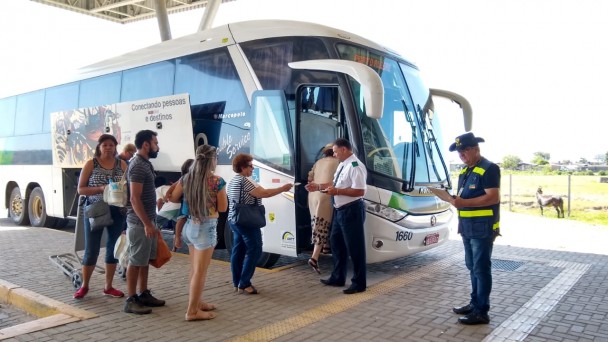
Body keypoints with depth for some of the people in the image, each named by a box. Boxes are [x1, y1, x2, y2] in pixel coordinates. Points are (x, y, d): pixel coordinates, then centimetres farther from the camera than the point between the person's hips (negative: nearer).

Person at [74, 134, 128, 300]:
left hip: (117, 212, 3)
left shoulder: (122, 164, 5)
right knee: (91, 250, 2)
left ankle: (108, 286, 23)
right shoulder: (91, 164, -1)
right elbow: (81, 189, -4)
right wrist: (101, 188, -18)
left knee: (113, 249, 9)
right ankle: (84, 286, 23)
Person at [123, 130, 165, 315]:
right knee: (136, 261, -2)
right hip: (140, 222, -10)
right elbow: (135, 199, -22)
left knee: (145, 260, 15)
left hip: (147, 220, 10)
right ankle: (131, 300, 7)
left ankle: (144, 294, 24)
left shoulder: (145, 163, 12)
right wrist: (147, 224, -23)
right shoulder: (138, 166, -18)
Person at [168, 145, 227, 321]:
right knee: (200, 271, 2)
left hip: (190, 226, 7)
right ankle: (192, 311, 9)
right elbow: (223, 208, -7)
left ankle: (196, 302, 32)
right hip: (206, 228, -7)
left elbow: (173, 198, 14)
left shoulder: (186, 178, 1)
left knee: (194, 269, 19)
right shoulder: (217, 181, -15)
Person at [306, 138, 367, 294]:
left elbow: (359, 191, -26)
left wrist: (337, 191, -22)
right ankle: (338, 277, 34)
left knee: (354, 247, 0)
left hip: (352, 211, -11)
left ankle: (359, 283, 14)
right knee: (336, 243, 19)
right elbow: (335, 184, 22)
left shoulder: (355, 166, -19)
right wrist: (318, 186, 14)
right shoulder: (342, 165, 12)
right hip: (340, 210, 11)